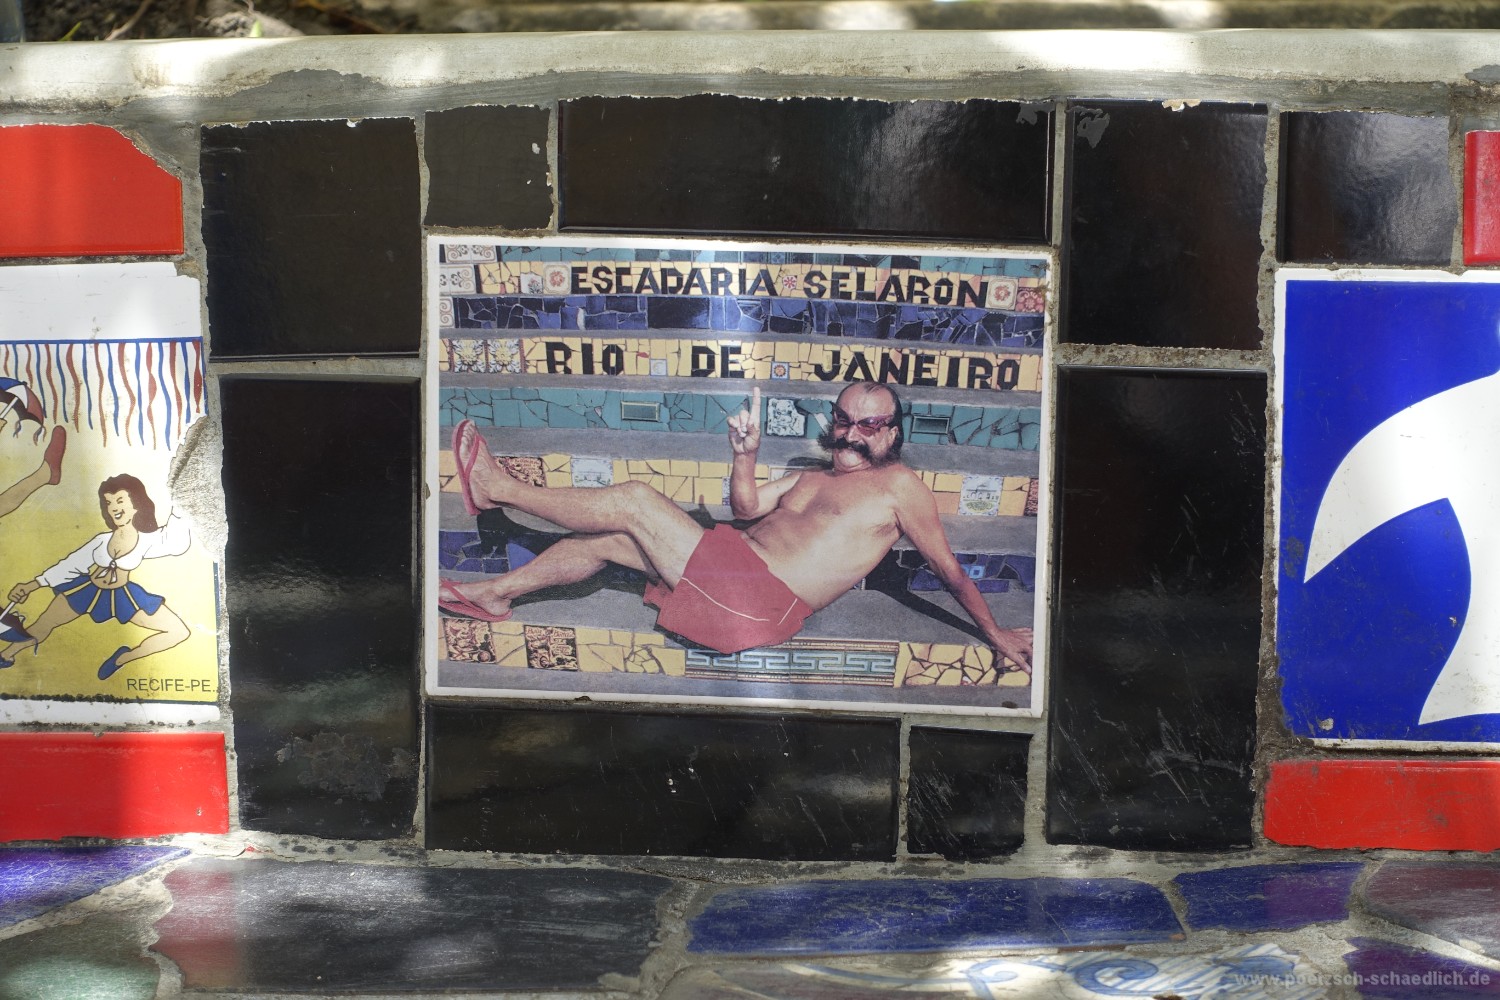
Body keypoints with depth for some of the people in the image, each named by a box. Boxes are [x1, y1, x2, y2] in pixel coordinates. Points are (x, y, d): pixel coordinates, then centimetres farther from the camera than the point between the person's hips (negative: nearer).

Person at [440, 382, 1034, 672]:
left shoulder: (897, 485, 1)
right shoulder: (813, 479, 24)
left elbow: (948, 569, 1)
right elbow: (746, 508, 21)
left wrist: (995, 633, -3)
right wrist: (746, 456, 2)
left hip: (761, 603, -8)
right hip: (732, 570, 8)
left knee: (635, 501, -11)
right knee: (603, 538, 9)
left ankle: (496, 489, 3)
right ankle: (497, 593, 22)